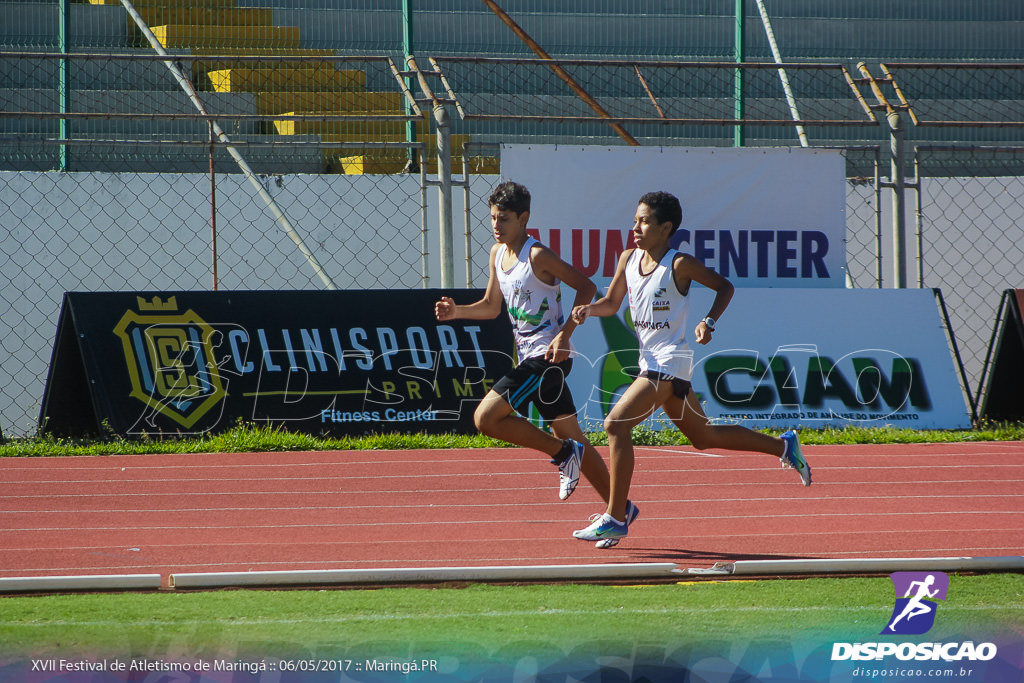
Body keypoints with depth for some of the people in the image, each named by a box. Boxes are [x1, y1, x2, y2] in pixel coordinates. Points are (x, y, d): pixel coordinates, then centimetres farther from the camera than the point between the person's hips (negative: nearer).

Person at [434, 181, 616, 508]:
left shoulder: (538, 256, -15)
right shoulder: (497, 254, 10)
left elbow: (587, 287, -14)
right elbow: (492, 306, 20)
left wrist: (564, 334, -22)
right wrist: (457, 311, 2)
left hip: (549, 355, -9)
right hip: (529, 357, 9)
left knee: (486, 417, -16)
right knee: (571, 437, 12)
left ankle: (562, 452, -6)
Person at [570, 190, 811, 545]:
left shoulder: (679, 264, -13)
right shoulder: (628, 259, 7)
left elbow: (724, 286, -2)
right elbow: (612, 303, 16)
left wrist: (709, 322, -16)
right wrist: (588, 309, -5)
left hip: (670, 362, -8)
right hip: (652, 363, 8)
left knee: (616, 424, -17)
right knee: (704, 437, 17)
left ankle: (615, 518, -13)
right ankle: (783, 446, 32)